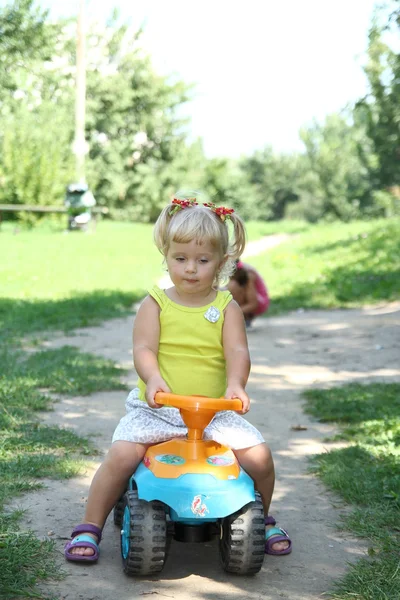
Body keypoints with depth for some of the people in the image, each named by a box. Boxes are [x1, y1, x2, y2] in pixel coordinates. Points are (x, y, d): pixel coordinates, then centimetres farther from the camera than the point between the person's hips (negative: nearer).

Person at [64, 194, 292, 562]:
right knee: (122, 455, -21)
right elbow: (143, 348, -11)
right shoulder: (155, 304, 2)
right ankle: (90, 528, -1)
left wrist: (236, 385, -29)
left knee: (260, 455, -11)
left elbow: (237, 351, -8)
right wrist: (153, 379, -32)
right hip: (156, 408, -1)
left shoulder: (227, 307, 4)